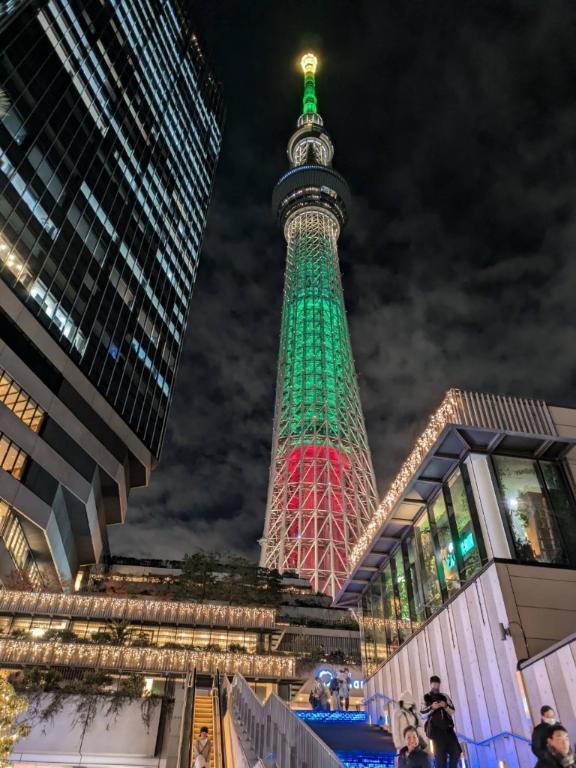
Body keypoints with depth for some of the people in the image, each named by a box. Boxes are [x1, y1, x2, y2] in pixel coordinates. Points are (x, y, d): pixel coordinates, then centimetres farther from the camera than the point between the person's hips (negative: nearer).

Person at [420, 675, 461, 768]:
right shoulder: (426, 697, 6)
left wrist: (445, 706, -10)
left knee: (456, 752, -1)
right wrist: (432, 707, -15)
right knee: (440, 754, -6)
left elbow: (452, 711, 11)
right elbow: (422, 714, 0)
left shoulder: (445, 696, 14)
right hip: (436, 729, -3)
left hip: (447, 727, 3)